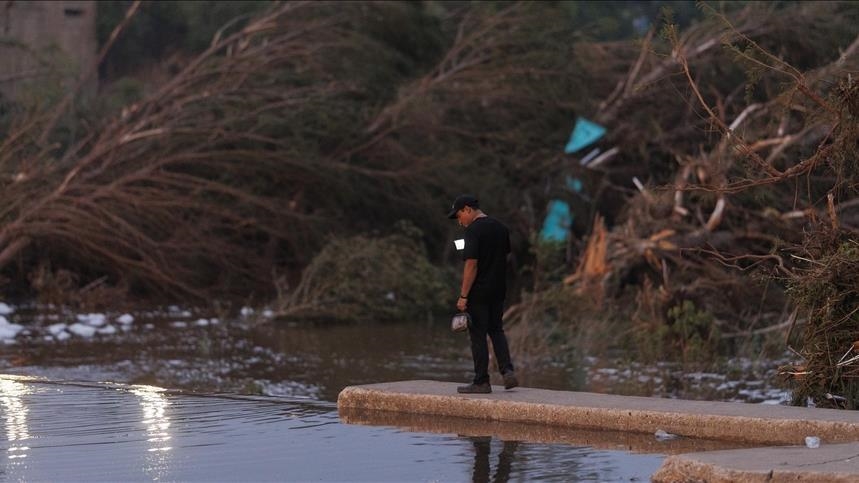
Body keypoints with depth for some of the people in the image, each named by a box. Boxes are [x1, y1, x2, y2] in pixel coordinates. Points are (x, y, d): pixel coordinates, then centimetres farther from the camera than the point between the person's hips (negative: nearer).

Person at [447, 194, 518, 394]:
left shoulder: (474, 230, -16)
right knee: (496, 330, 19)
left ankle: (481, 382, 5)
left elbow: (471, 265, -20)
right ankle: (507, 370, 3)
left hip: (479, 293, -7)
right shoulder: (501, 228, 9)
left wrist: (463, 296, -17)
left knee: (478, 336, 1)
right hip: (499, 289, 7)